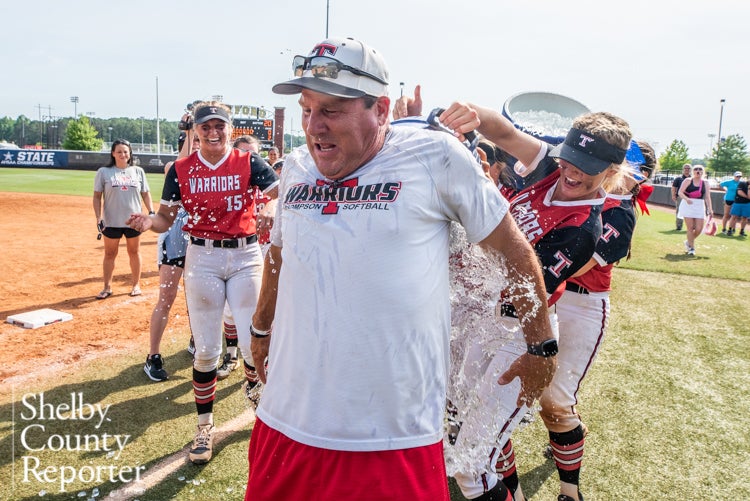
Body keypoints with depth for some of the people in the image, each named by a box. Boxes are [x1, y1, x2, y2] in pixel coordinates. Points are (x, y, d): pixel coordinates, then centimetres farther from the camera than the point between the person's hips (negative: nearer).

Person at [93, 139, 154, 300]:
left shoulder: (138, 171, 6)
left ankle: (136, 284, 23)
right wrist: (98, 217, -8)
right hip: (111, 222, -1)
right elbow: (97, 196, 1)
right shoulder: (104, 172, 1)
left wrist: (151, 212, -3)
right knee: (110, 254, 7)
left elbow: (145, 193, 9)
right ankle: (107, 287, 17)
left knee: (134, 252, 11)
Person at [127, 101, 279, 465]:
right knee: (206, 349, 5)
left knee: (253, 342, 2)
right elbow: (165, 219, 5)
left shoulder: (248, 163, -2)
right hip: (202, 259, 1)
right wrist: (147, 223, -18)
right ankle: (205, 426, 22)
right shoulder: (181, 170, 3)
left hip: (245, 255, -1)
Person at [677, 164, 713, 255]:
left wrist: (710, 209, -4)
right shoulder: (688, 181, 0)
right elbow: (680, 192, -8)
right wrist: (686, 199, -26)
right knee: (690, 228, -4)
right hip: (688, 205, -3)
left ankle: (689, 242, 24)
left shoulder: (705, 184, 8)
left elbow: (707, 197, 5)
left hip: (700, 206, 3)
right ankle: (691, 247, 7)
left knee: (699, 229, -3)